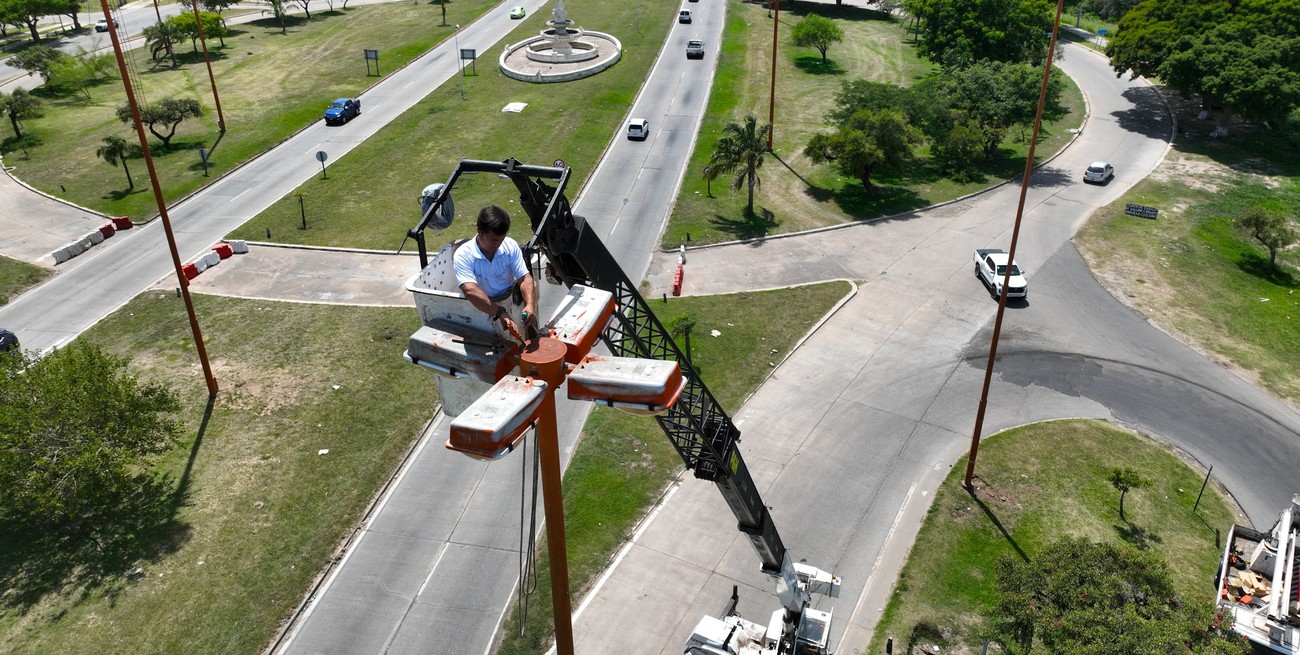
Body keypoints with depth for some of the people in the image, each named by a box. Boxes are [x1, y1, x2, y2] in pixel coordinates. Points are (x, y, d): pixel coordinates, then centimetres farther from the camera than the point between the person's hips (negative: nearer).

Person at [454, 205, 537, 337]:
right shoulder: (463, 255, -21)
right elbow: (470, 291, -34)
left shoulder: (510, 246, -9)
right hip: (482, 305, -5)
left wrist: (530, 306, -32)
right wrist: (501, 313, -43)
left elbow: (525, 279, -13)